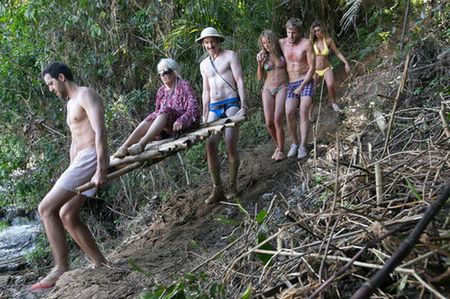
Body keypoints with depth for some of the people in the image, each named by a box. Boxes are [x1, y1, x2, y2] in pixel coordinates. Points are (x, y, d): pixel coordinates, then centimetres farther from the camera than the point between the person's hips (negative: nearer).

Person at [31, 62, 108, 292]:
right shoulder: (71, 103, 24)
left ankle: (61, 269, -12)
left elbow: (100, 132, -19)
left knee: (46, 208, -14)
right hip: (81, 159, 10)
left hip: (91, 158, -10)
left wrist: (101, 169, -28)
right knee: (67, 216, 10)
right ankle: (99, 263, 14)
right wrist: (71, 174, 23)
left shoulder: (86, 95, -8)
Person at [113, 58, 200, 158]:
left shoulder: (183, 85, 0)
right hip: (168, 128, 5)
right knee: (150, 119, -23)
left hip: (186, 122, -5)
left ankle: (141, 144, -47)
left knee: (164, 111, -31)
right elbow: (158, 111, 15)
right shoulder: (161, 91, 16)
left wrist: (181, 120, -30)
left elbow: (193, 106, -12)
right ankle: (124, 147, -38)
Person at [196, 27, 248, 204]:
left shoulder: (230, 56, 3)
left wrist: (243, 105, -15)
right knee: (210, 146, -8)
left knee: (231, 145, -14)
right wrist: (204, 115, 15)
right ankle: (217, 189, -3)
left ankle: (233, 186, 0)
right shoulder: (204, 64, 19)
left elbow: (239, 81, -5)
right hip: (214, 108, 5)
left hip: (231, 104, -5)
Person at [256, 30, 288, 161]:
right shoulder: (264, 57, 6)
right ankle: (277, 146, 18)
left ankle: (281, 151, -4)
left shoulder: (283, 53, 1)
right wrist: (259, 63, -8)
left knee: (277, 120, -17)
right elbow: (260, 78, 6)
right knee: (269, 123, -5)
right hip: (268, 90, 3)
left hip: (282, 88, -3)